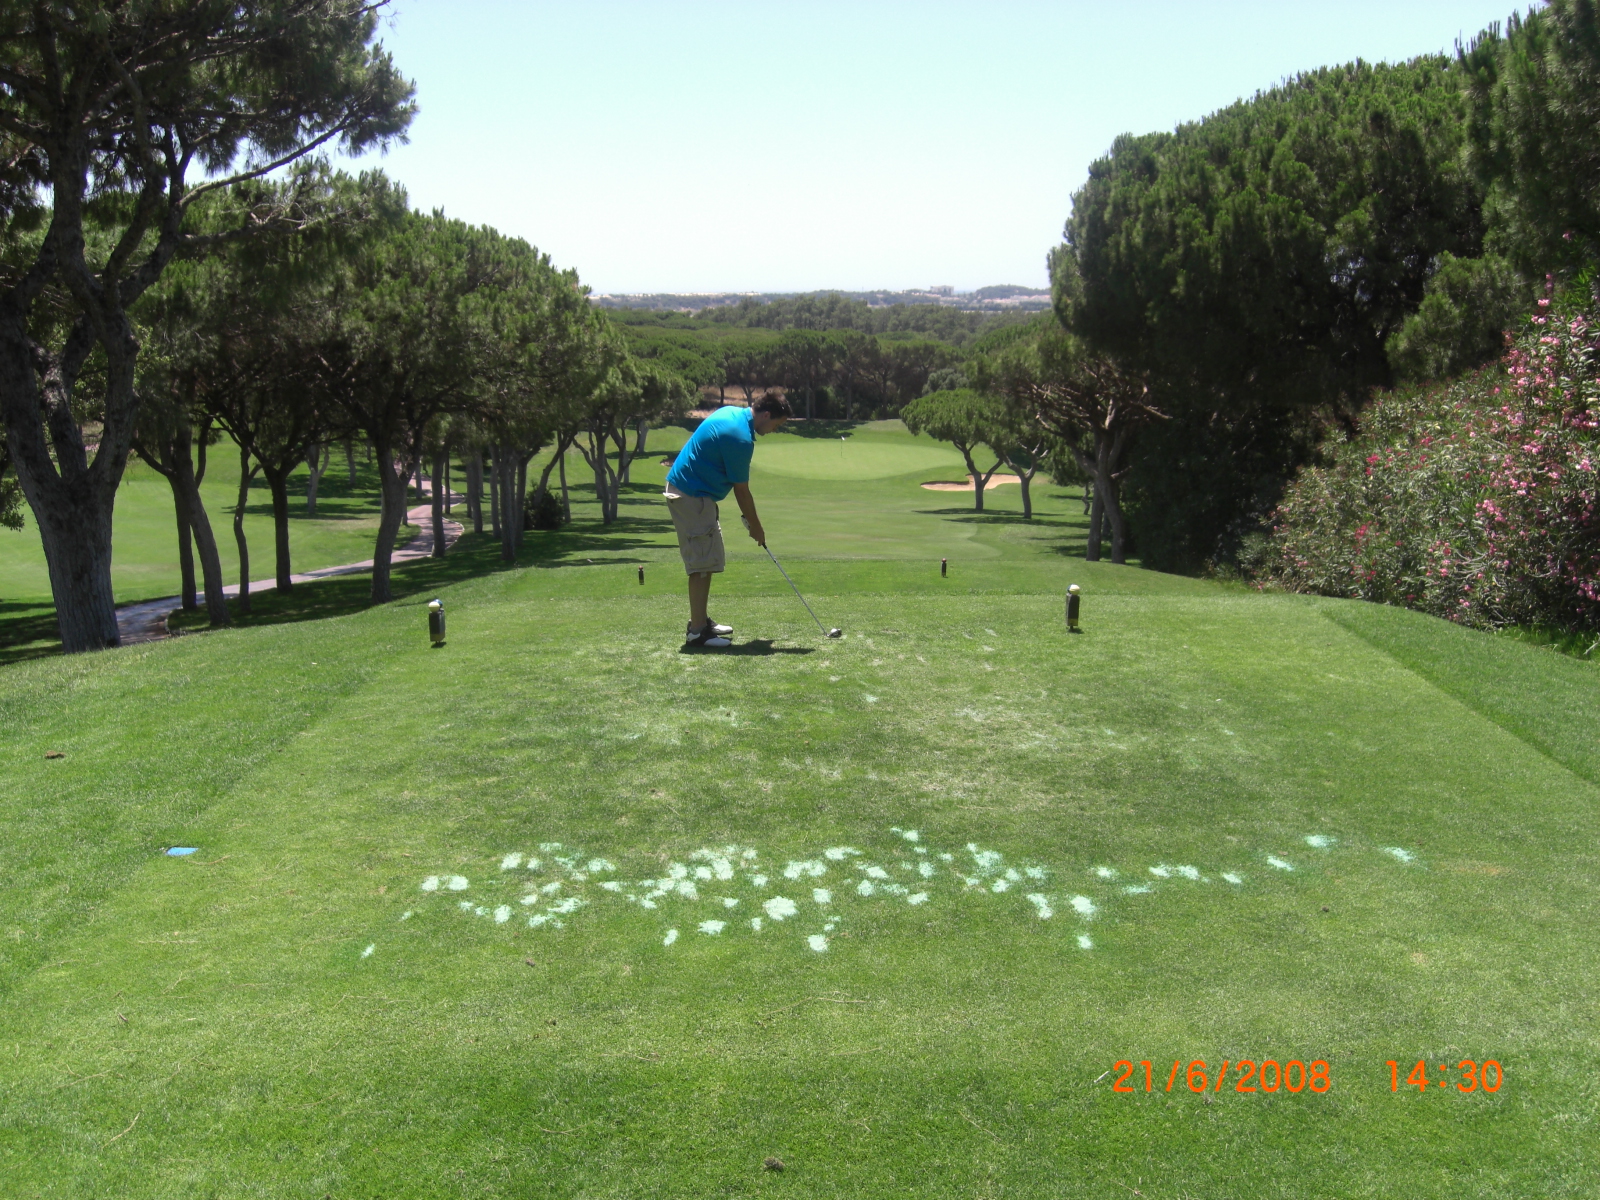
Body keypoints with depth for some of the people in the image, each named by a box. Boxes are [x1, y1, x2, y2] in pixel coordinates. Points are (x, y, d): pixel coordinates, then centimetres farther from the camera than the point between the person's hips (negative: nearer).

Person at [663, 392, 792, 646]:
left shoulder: (732, 413, 8)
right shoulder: (740, 438, -22)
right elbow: (741, 491, -13)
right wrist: (756, 527, -1)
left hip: (685, 489, 11)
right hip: (692, 497, -11)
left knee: (708, 560, 16)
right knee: (702, 563, -8)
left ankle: (700, 621, 23)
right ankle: (698, 631, -5)